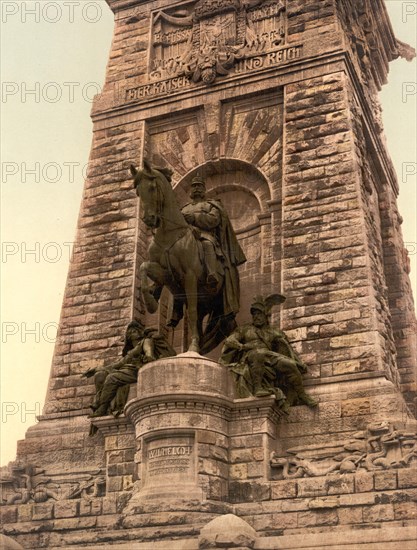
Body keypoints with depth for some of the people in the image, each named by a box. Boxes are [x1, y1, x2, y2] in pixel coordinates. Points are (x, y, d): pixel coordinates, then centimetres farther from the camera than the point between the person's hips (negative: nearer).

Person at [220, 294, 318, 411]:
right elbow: (229, 340, 12)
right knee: (258, 353, -40)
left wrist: (299, 363, 6)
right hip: (250, 357, -2)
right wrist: (242, 346, -8)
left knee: (290, 364, -25)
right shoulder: (244, 330, 25)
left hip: (269, 356, 2)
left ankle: (302, 395, -11)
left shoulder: (274, 332, 27)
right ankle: (257, 388, -42)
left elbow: (287, 348, 18)